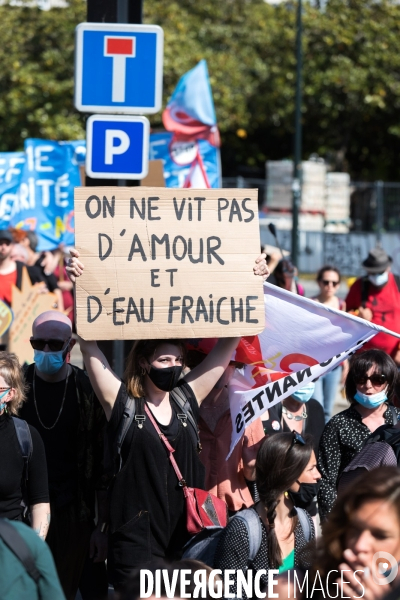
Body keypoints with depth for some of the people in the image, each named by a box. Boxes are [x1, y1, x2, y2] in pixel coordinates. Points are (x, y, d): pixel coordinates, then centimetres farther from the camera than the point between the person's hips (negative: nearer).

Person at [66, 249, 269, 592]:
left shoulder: (188, 398, 8)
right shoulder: (124, 405, -1)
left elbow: (229, 342, 9)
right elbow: (88, 344, -9)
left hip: (187, 535, 4)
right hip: (137, 538, -4)